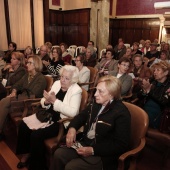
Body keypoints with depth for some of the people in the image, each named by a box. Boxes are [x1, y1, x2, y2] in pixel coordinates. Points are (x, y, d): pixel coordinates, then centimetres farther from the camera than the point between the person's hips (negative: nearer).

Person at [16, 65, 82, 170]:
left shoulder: (76, 90, -14)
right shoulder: (57, 83, 4)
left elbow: (73, 112, -26)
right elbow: (44, 102, 10)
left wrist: (54, 101, -28)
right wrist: (46, 101, -16)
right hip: (48, 115, 8)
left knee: (36, 134, -23)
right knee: (24, 125, -4)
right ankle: (26, 154, 16)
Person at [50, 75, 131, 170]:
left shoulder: (121, 113, -19)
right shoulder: (96, 103, 4)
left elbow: (122, 145, -20)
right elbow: (82, 116, 17)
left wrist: (93, 150, -23)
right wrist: (72, 128, -6)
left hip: (103, 155, -7)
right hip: (85, 143, 7)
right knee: (58, 154, -10)